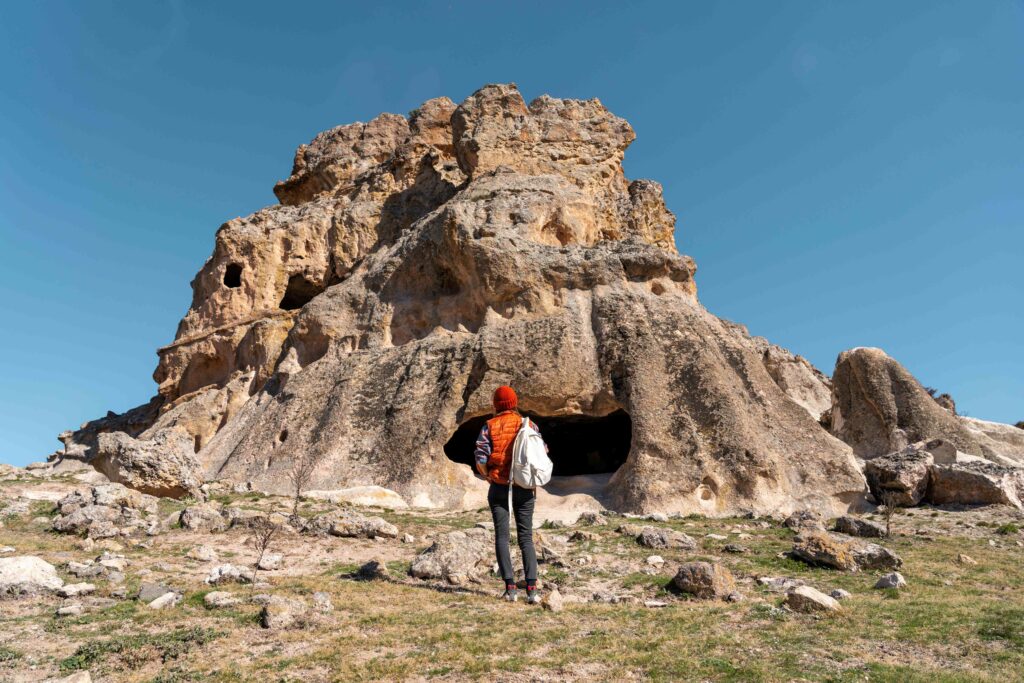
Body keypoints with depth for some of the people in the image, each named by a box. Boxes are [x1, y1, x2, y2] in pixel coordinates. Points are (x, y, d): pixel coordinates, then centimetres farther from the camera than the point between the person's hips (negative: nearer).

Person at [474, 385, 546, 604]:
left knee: (502, 536, 6)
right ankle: (532, 588, -2)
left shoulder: (490, 426, -2)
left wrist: (488, 477, 7)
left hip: (499, 488, -1)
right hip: (525, 488, 1)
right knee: (526, 537, 7)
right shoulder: (529, 425, 2)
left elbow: (480, 459, -10)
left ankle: (510, 588, 3)